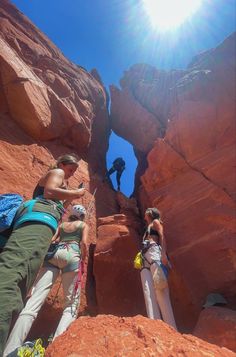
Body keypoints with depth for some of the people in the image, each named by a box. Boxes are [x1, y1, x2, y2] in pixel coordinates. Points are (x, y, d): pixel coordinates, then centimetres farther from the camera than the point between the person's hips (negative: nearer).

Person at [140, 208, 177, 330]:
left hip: (154, 252, -7)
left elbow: (162, 236, -3)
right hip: (145, 258, 7)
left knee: (159, 289, -17)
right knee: (148, 291, -9)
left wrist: (163, 253, -19)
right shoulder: (148, 229, 35)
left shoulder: (155, 222, 14)